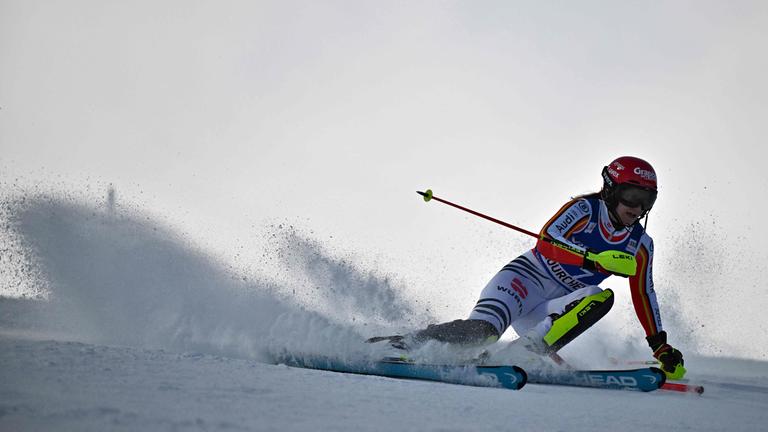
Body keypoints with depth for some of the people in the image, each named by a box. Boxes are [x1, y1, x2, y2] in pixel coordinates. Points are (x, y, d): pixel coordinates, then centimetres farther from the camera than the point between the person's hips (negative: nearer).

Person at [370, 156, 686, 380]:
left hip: (557, 310, 5)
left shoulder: (640, 245, 7)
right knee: (483, 328, -33)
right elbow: (546, 243, -23)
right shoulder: (585, 208, -9)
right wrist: (597, 260, -35)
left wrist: (661, 346, 15)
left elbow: (644, 296, 17)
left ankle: (532, 349, -34)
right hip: (528, 278, -4)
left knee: (600, 298, -28)